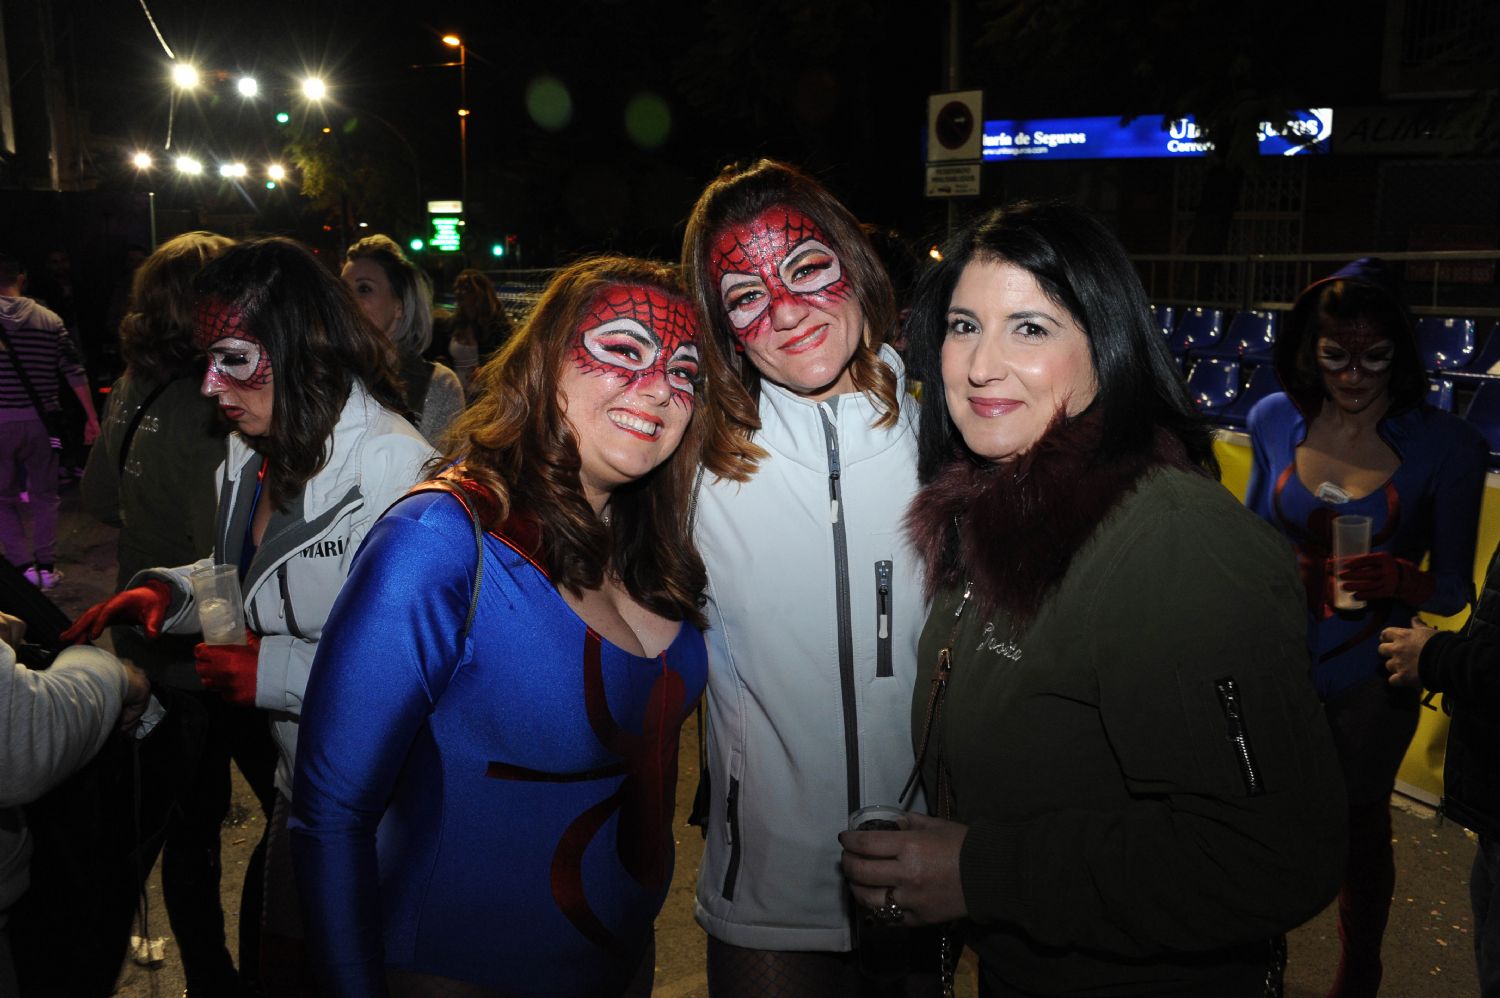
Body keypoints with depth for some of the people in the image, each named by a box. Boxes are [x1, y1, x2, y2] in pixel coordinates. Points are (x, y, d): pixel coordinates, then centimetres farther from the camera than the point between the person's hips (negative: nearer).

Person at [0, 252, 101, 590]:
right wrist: (92, 417, 5)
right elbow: (75, 372, 0)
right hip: (40, 420, 2)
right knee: (43, 496, 13)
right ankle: (47, 567, 13)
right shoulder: (50, 320, 1)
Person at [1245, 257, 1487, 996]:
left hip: (1369, 679, -2)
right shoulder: (1275, 420, -6)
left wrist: (1402, 580, -28)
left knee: (1361, 827, 18)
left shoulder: (1446, 447, -13)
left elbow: (1456, 588, -8)